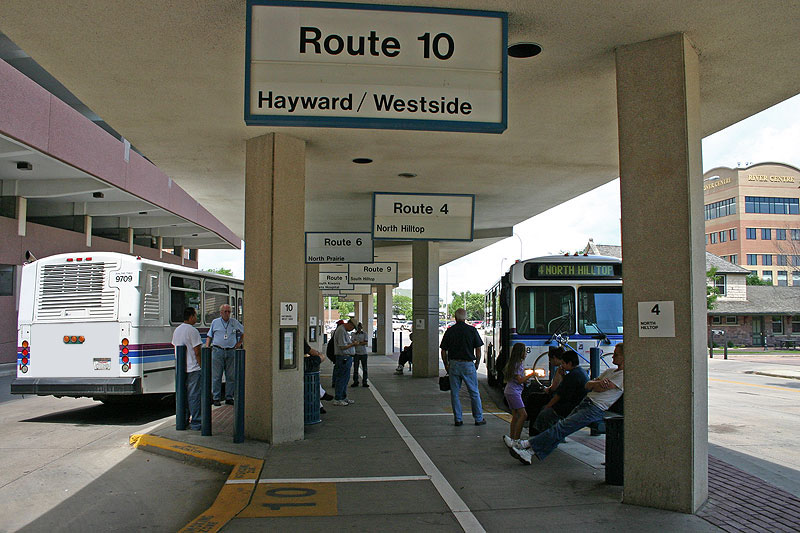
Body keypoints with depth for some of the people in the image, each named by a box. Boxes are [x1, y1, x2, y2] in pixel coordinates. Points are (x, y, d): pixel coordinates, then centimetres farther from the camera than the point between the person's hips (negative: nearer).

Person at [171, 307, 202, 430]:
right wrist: (202, 366, -9)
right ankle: (195, 423, -1)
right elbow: (197, 352, -16)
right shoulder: (193, 330, -14)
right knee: (194, 396, -4)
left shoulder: (177, 330, 12)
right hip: (193, 369, -8)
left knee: (183, 395, 14)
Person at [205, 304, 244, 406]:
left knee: (231, 376, 1)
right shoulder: (215, 322, 9)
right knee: (216, 376, -2)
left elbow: (244, 332, 22)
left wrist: (240, 343, 12)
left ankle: (229, 397, 9)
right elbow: (209, 336, 14)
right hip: (217, 351, -1)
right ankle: (216, 398, 4)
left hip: (231, 352, 1)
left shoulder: (235, 322, 9)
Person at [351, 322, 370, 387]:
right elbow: (353, 342, -4)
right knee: (355, 368, 1)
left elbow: (365, 342, -3)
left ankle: (364, 382, 7)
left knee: (364, 368, 1)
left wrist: (358, 343, -17)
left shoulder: (364, 333, 4)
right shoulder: (354, 334, 7)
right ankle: (355, 382, 9)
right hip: (356, 353, 1)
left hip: (363, 353, -1)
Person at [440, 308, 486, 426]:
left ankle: (458, 419, 9)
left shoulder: (450, 331, 1)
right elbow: (478, 350, -2)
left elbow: (443, 351, 2)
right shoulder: (472, 330, -2)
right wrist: (477, 364, 11)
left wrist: (446, 366, 13)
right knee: (474, 393, 9)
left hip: (454, 364, 1)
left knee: (454, 393, 8)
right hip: (468, 365, -1)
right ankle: (478, 419, 14)